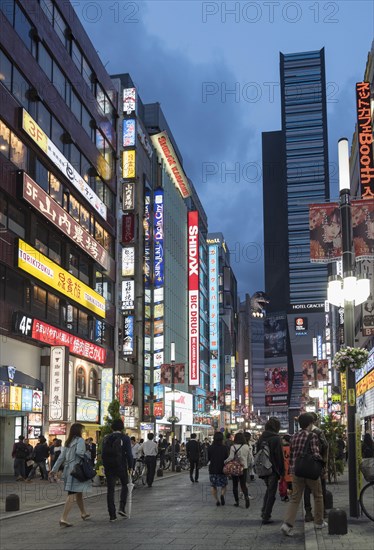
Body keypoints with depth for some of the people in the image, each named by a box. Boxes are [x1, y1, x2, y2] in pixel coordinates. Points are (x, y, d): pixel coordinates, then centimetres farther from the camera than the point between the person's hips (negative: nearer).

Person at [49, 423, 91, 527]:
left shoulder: (68, 442, 16)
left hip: (68, 470, 8)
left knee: (79, 492, 22)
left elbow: (61, 457, 13)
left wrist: (54, 469, 12)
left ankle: (83, 513, 36)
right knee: (73, 495, -10)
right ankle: (63, 519, -17)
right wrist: (87, 456, -7)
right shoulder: (80, 440, -7)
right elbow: (79, 452, -25)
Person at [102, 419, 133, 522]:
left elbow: (103, 454, 7)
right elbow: (129, 454, -9)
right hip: (121, 466, -2)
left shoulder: (106, 438, 5)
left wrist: (105, 466, 13)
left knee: (110, 490, 5)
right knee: (124, 485, 19)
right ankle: (122, 508, 4)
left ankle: (112, 515, 4)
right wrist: (130, 467, -1)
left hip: (109, 467, 3)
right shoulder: (125, 438, -5)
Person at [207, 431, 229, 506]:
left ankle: (216, 500, 6)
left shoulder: (210, 448, -6)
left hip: (213, 469, 0)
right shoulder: (225, 448, -8)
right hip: (222, 469, 0)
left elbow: (208, 458, 0)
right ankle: (222, 495, -11)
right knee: (224, 485, 15)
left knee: (213, 486, 13)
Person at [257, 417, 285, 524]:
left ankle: (264, 512, 20)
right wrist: (281, 471, -6)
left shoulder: (261, 438, 5)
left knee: (268, 490, 23)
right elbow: (279, 456, -13)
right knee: (271, 493, 2)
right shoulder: (276, 438, -14)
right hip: (273, 470, -6)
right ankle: (266, 517, 3)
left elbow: (257, 454, 11)